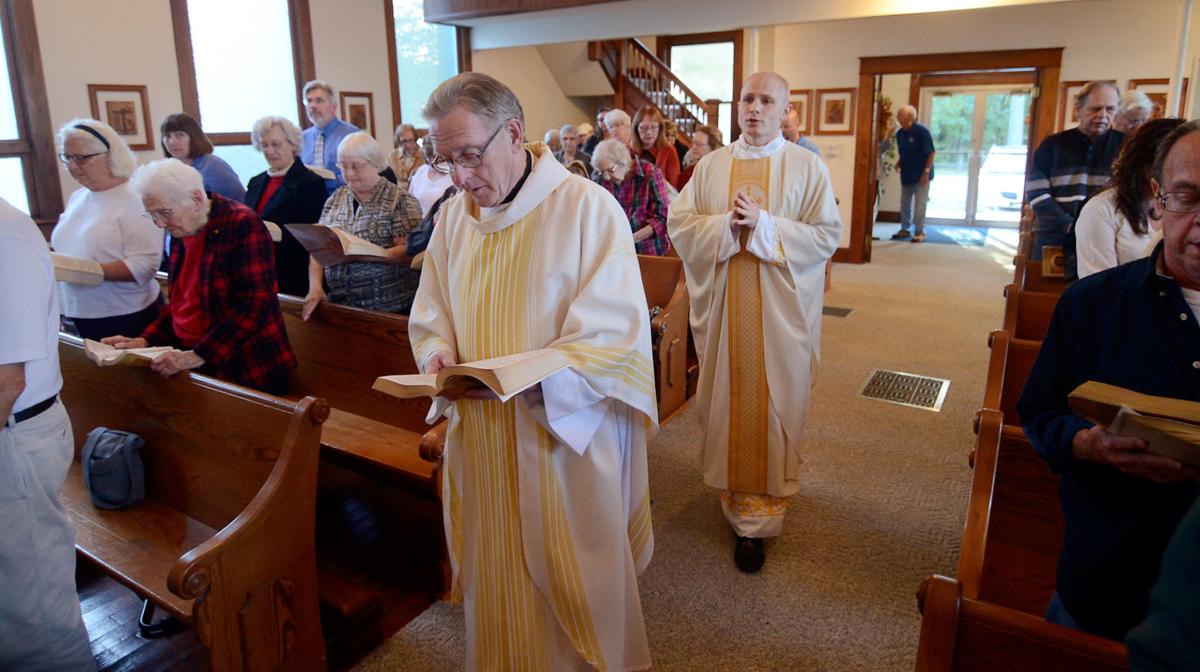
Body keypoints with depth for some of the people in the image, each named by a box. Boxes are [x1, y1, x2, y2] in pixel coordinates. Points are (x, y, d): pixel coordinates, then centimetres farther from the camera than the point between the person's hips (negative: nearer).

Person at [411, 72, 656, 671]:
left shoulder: (588, 208, -13)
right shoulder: (454, 216, 5)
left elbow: (614, 332, -17)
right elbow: (431, 316, 13)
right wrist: (439, 356, -9)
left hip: (570, 439, -5)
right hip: (480, 439, 5)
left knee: (574, 583, 12)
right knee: (496, 579, 19)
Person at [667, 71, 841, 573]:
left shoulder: (807, 166, 0)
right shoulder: (711, 165, 8)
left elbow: (827, 234, -7)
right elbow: (678, 223, 1)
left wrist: (763, 225, -17)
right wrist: (727, 225, -16)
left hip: (780, 310, -2)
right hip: (721, 305, 3)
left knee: (771, 402, 2)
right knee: (726, 397, 8)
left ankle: (756, 518, 12)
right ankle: (732, 486, 28)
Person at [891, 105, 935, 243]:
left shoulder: (922, 131, -15)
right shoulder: (900, 133, 4)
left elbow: (931, 153, -14)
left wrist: (926, 171, -19)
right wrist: (899, 163, -1)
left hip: (920, 175, -6)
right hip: (906, 175, 6)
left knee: (919, 204, -2)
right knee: (905, 203, 13)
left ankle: (920, 232, 6)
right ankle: (904, 229, 25)